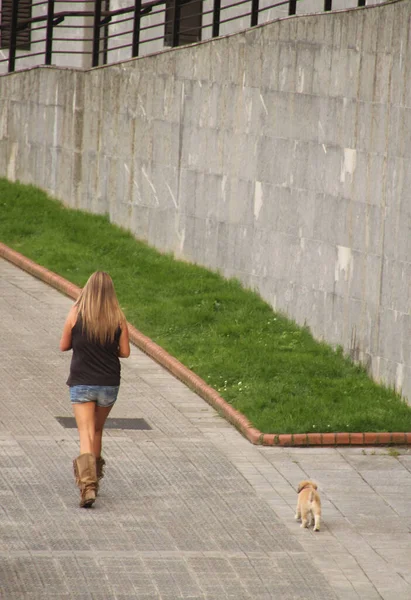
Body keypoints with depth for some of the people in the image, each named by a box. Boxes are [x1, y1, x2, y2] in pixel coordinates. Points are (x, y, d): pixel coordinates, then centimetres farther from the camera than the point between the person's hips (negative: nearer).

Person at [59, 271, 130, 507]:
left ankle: (87, 484, -24)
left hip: (81, 383, -2)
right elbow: (125, 352, -1)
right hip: (109, 383, 2)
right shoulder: (118, 317, -5)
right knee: (97, 430, 22)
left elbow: (64, 346, 2)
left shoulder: (76, 314, -8)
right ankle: (94, 477, 32)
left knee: (86, 434, -7)